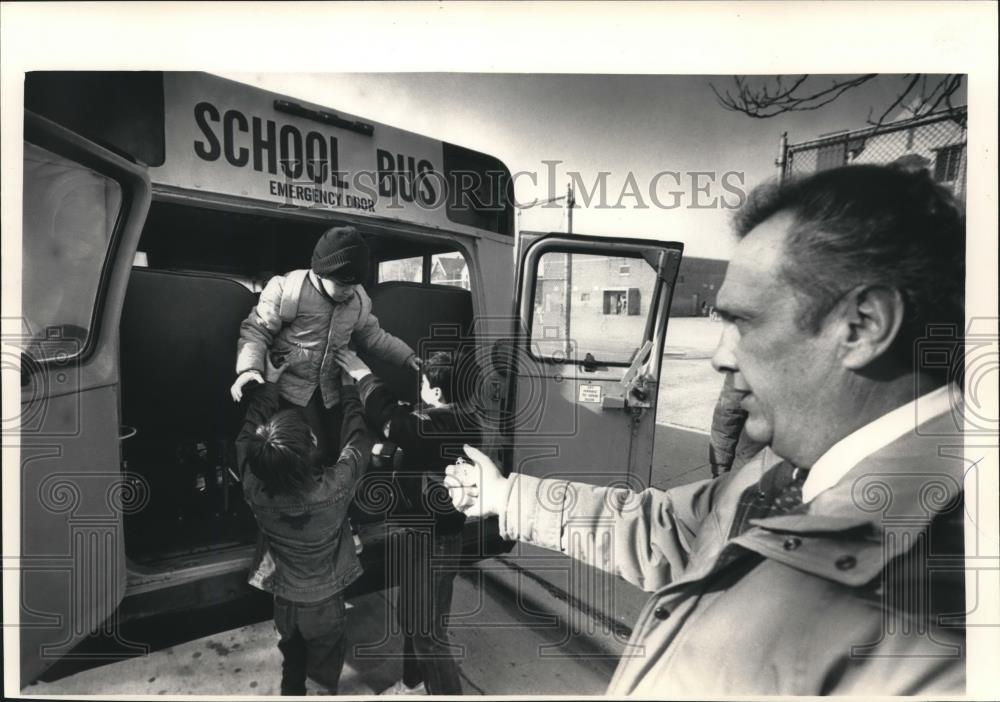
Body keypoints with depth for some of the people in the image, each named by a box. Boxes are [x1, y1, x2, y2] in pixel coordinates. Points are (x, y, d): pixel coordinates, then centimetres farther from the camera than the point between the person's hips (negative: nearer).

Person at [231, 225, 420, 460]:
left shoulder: (358, 299, 1)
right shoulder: (287, 289, -16)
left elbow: (373, 336, 12)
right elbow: (256, 330, -13)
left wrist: (407, 357, 4)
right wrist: (249, 368, -29)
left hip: (331, 391, 6)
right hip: (291, 388, -5)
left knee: (339, 451, 13)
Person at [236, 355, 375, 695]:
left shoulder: (255, 489, -31)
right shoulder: (334, 488, -39)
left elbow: (249, 432, -12)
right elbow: (360, 438, -21)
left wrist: (269, 383, -4)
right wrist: (350, 382, -10)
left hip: (284, 597, 3)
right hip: (325, 600, -2)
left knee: (292, 661, 31)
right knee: (324, 670, 25)